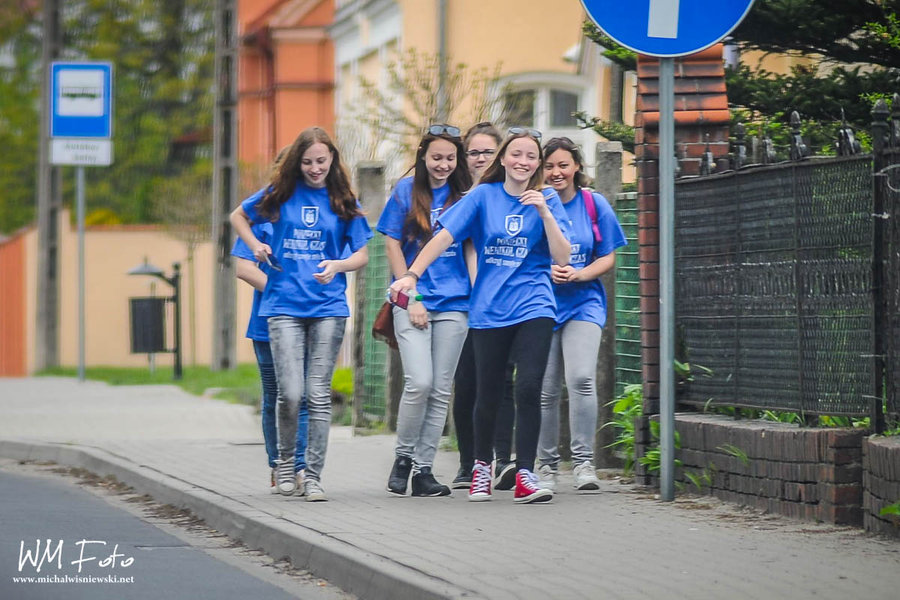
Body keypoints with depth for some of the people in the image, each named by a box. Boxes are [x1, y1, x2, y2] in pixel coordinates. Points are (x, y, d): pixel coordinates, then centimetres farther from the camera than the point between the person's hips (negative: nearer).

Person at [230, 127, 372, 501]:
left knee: (319, 394, -1)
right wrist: (256, 246, 6)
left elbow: (362, 255, 8)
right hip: (284, 306, 0)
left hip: (328, 306, 1)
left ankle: (314, 475, 6)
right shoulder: (281, 194, 7)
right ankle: (285, 461, 15)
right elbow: (238, 216, 22)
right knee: (290, 394, -8)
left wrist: (337, 265, -12)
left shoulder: (343, 202, 7)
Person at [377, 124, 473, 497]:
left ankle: (423, 469, 8)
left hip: (454, 305, 2)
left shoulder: (465, 196, 8)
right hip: (412, 301, -2)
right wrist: (411, 297, -5)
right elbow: (392, 246, 2)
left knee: (441, 390, 2)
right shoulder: (407, 191, 3)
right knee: (419, 382, -15)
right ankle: (403, 456, 5)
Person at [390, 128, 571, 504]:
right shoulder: (484, 195, 3)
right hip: (489, 309, 1)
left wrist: (544, 212, -14)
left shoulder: (546, 200, 4)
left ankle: (525, 475, -11)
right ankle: (481, 466, 29)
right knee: (488, 393, 7)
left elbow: (562, 257, -3)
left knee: (528, 388, -15)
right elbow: (444, 236, -2)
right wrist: (411, 275, -13)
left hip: (533, 307, -1)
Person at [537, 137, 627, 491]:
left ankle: (584, 462, -12)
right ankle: (547, 465, 16)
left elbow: (608, 258, 5)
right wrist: (545, 272, -13)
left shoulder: (594, 204, 3)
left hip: (584, 303, -1)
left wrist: (578, 274, -13)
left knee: (581, 378, -19)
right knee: (546, 389, 2)